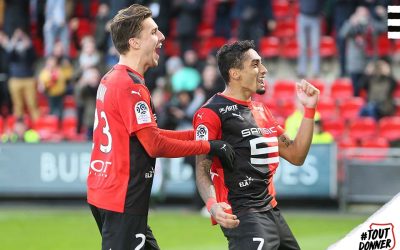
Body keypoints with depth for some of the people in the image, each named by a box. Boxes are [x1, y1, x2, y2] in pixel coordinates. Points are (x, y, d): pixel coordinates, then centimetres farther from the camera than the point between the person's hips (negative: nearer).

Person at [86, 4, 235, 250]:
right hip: (122, 202, -10)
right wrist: (209, 146, -9)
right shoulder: (131, 86, -16)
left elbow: (145, 136, 16)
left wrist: (196, 134, 11)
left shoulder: (111, 79, 13)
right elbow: (154, 145, -18)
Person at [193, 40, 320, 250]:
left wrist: (309, 109, 13)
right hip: (240, 214, -9)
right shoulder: (212, 112, -7)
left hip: (270, 211, 9)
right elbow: (202, 168, -14)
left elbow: (296, 156, 20)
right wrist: (212, 205, -32)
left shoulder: (261, 111, 19)